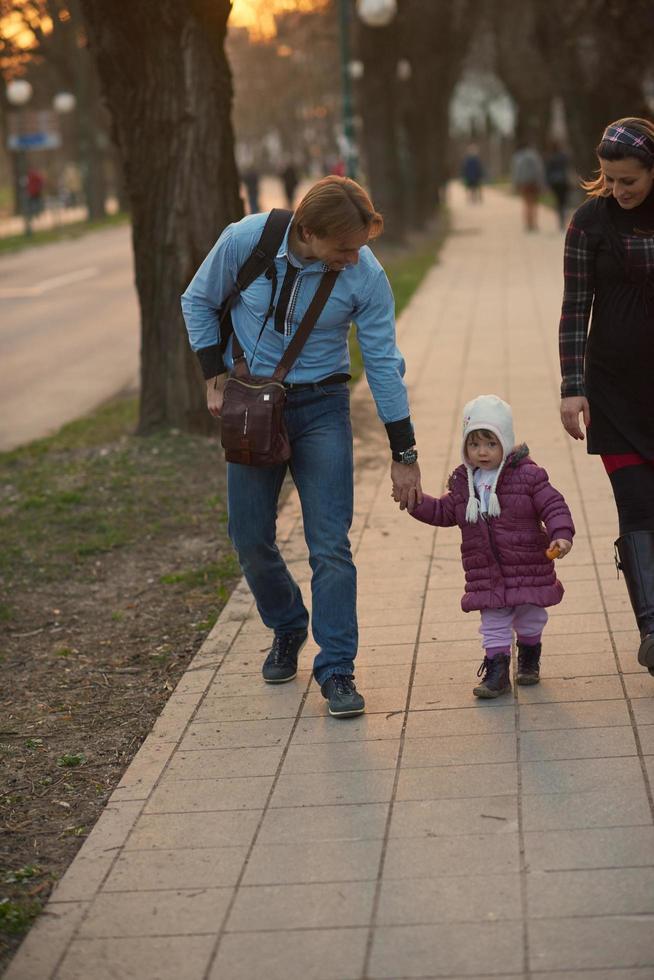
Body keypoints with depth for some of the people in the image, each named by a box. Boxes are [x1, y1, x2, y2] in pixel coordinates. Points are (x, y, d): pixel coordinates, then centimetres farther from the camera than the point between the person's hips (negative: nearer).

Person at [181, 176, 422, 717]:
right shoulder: (245, 240, -17)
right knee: (251, 537, 6)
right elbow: (199, 302, 2)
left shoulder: (365, 275, -17)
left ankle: (337, 670, 0)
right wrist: (216, 379, -3)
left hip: (321, 407, -1)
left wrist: (404, 454, -6)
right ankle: (287, 629, 33)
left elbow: (383, 364, -8)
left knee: (330, 544, -8)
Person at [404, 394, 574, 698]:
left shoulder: (527, 474, -9)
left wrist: (561, 535, -25)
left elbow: (553, 506, -10)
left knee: (530, 618, 13)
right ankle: (497, 669, 9)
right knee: (493, 622, 2)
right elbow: (445, 512, 16)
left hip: (528, 567, -2)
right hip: (486, 575, 2)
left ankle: (529, 658, 37)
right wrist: (417, 503, 4)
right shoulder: (463, 482, 4)